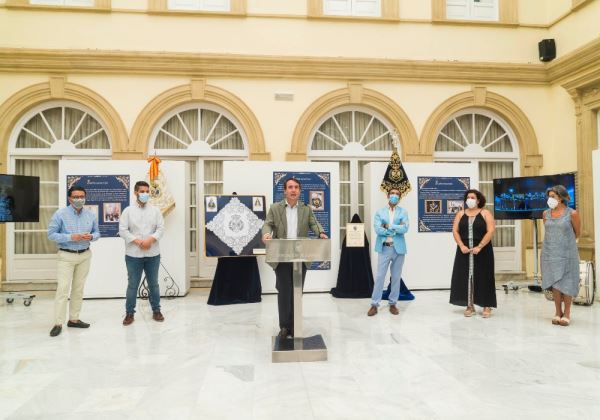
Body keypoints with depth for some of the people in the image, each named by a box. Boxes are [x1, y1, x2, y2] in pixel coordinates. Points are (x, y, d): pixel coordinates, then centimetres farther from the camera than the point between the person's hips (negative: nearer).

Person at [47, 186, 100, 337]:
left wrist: (91, 236, -13)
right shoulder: (60, 214, -9)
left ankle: (74, 319, 21)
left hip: (85, 255, 4)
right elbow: (51, 234, -10)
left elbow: (97, 232, 11)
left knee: (79, 289, 11)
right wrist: (70, 237, -22)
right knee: (63, 289, -8)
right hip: (66, 256, -4)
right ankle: (58, 323, -1)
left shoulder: (91, 215, 3)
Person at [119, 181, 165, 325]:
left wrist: (150, 240, -16)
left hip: (153, 254, 2)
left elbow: (161, 228, 0)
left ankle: (156, 311, 23)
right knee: (132, 285, 5)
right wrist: (137, 241, -16)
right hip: (133, 254, -2)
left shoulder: (155, 210, 6)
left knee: (154, 283, 11)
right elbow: (123, 230, -6)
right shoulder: (128, 211, 1)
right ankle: (129, 313, 16)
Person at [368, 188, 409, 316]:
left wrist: (389, 226, -10)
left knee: (396, 277, 9)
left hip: (398, 248, 1)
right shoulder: (379, 212, 4)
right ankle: (374, 304, 6)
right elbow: (377, 229, -10)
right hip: (384, 248, -1)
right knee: (379, 277, -1)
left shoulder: (403, 212, 5)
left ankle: (392, 304, 21)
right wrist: (396, 229, -10)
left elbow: (404, 229, -10)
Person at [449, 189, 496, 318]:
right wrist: (461, 246, -11)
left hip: (482, 251, -3)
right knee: (466, 277, 3)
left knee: (483, 277, 0)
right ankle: (470, 306, 11)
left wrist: (479, 247, -17)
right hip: (464, 251, 3)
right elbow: (455, 231, 3)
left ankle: (487, 306, 8)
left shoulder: (485, 213, 0)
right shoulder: (460, 214, 10)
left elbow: (490, 231, -9)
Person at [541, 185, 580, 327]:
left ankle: (567, 313, 13)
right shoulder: (546, 214, 4)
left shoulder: (572, 213, -6)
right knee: (554, 282, 4)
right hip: (549, 253, 3)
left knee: (566, 283, 1)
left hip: (567, 253, -3)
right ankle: (558, 312, 14)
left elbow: (577, 233, 7)